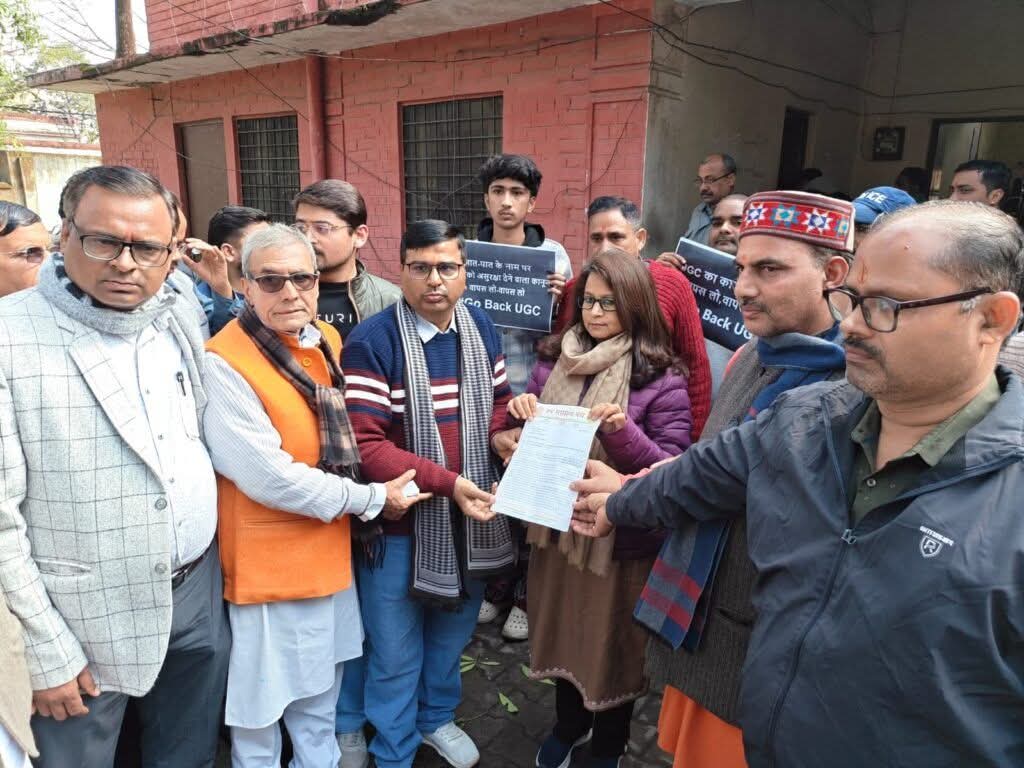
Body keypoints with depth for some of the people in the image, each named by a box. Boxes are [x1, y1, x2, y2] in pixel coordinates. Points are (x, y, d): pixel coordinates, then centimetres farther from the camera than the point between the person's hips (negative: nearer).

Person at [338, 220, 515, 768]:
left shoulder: (480, 328, 1)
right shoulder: (372, 341, -18)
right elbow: (364, 444, -23)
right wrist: (446, 482, -28)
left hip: (469, 515, 6)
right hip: (402, 521, -5)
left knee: (452, 635, 25)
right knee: (396, 655, 13)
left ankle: (436, 717, 52)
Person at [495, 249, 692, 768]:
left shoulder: (661, 377, -13)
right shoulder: (553, 359, 1)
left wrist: (623, 430, -32)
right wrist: (520, 415, -14)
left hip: (624, 536, -4)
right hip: (558, 525, 4)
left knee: (613, 646, 15)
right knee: (563, 633, 22)